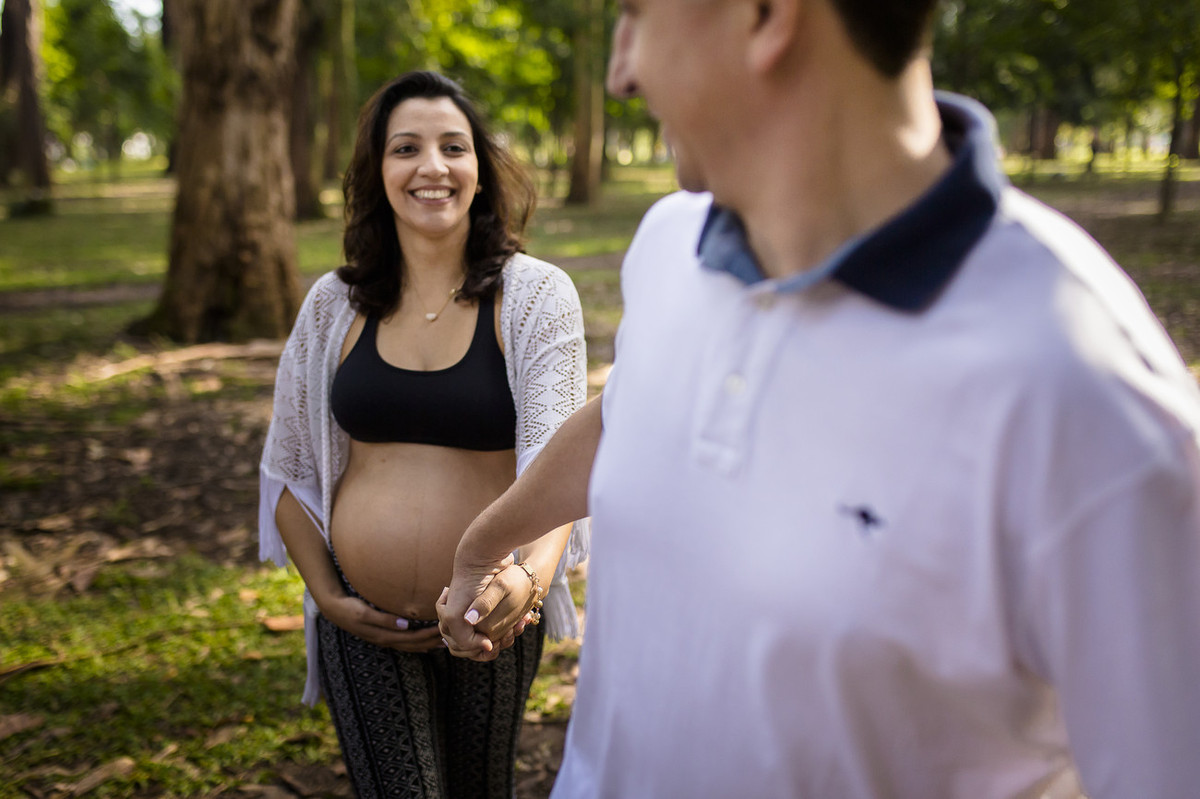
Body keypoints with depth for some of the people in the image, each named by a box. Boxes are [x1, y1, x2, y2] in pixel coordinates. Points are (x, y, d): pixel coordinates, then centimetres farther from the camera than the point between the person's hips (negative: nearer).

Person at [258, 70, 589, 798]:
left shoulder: (536, 295, -8)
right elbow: (289, 471, 8)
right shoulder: (334, 306, 0)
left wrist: (531, 576, -37)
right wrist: (326, 596, -1)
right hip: (362, 624, 1)